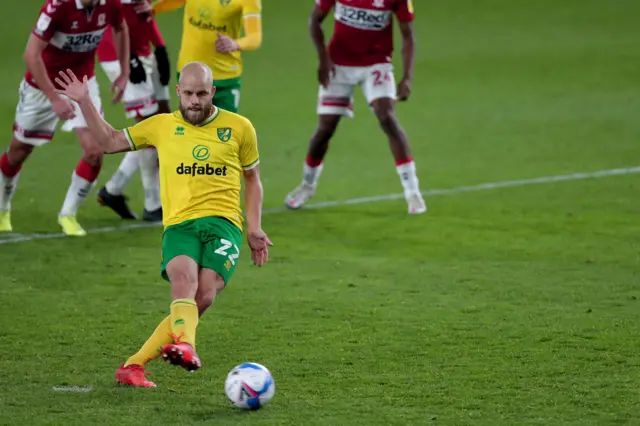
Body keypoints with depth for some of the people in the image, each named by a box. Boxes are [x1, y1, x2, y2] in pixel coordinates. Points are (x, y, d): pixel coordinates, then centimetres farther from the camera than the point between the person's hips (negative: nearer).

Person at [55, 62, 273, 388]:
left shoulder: (239, 127, 14)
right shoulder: (162, 126, 17)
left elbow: (252, 178, 24)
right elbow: (110, 142, 25)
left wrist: (254, 229, 14)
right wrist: (84, 102, 16)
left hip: (224, 223, 0)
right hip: (179, 224, 0)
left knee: (204, 296, -23)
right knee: (184, 279, -32)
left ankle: (135, 364, -23)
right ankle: (185, 345, -57)